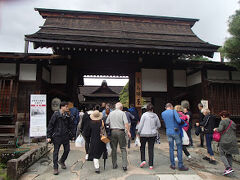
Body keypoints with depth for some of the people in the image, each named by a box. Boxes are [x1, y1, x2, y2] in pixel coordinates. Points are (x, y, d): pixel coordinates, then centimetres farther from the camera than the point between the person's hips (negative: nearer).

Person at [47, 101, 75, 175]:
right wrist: (49, 136, -10)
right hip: (57, 136, -4)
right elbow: (50, 125, -9)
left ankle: (62, 161, 37)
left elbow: (71, 125, 11)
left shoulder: (67, 116, 3)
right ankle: (55, 168, 17)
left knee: (67, 150, 9)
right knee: (56, 151, 4)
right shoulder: (56, 115, -11)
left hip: (65, 136, 5)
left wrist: (72, 135, 10)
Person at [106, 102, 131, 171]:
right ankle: (124, 165, -1)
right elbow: (126, 123, -12)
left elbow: (107, 123, 8)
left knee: (114, 149, 11)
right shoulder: (122, 113, -4)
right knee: (123, 149, 4)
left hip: (113, 131, 3)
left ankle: (114, 165, 19)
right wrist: (128, 132, -7)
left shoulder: (111, 113, 7)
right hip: (121, 132, -3)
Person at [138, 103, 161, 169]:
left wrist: (138, 132, 4)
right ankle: (151, 165, 12)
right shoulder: (155, 115, 2)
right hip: (153, 134, 3)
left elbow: (141, 124, -8)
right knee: (151, 149, 9)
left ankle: (143, 160, 4)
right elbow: (159, 125, 12)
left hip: (144, 134, -3)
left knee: (142, 147, 16)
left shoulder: (144, 115, -10)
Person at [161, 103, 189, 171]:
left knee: (171, 148, 11)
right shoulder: (174, 111, -10)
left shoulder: (163, 113, 5)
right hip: (176, 132, -4)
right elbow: (179, 120, -19)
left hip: (168, 132, 4)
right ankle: (180, 165, 10)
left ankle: (172, 165, 17)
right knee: (179, 148, 5)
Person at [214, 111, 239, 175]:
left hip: (225, 141, -7)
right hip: (233, 141, 7)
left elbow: (220, 129, -21)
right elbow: (234, 132, 17)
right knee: (229, 154, 19)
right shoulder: (233, 122, 13)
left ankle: (228, 168, -9)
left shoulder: (223, 121, -9)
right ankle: (230, 167, 16)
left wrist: (216, 129, -3)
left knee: (222, 154, 2)